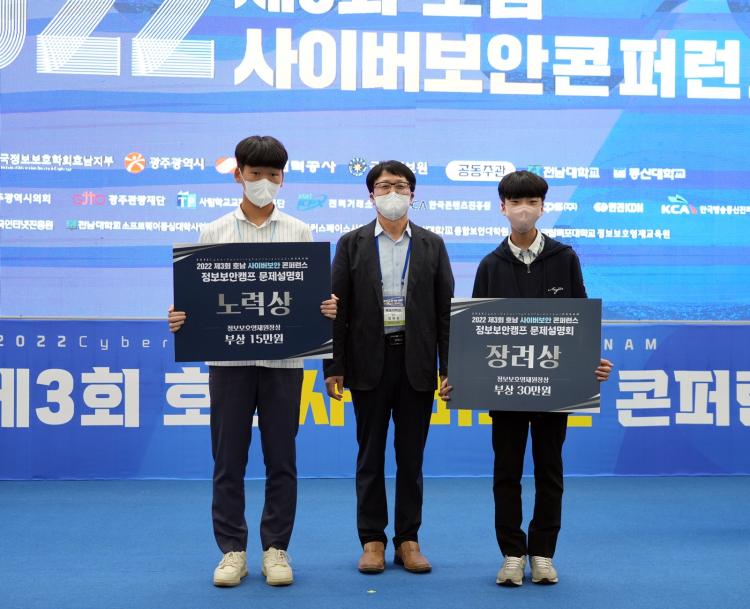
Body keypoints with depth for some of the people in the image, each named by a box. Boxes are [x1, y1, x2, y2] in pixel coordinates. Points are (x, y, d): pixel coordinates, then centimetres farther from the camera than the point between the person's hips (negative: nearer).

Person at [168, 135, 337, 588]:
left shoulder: (300, 233, 8)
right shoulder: (215, 233, 8)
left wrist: (329, 310, -15)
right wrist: (181, 317, -13)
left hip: (283, 359, 0)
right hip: (228, 357, 0)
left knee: (281, 460, 5)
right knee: (229, 460, 4)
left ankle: (276, 550, 15)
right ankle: (232, 551, 15)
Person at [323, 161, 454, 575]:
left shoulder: (432, 245, 6)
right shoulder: (352, 244, 4)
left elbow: (445, 310, 4)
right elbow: (338, 309, 1)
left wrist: (449, 368, -2)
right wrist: (333, 367, -4)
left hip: (417, 362, 1)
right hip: (369, 361, -1)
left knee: (411, 457, 6)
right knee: (371, 456, 5)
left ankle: (408, 541, 16)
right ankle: (372, 541, 15)